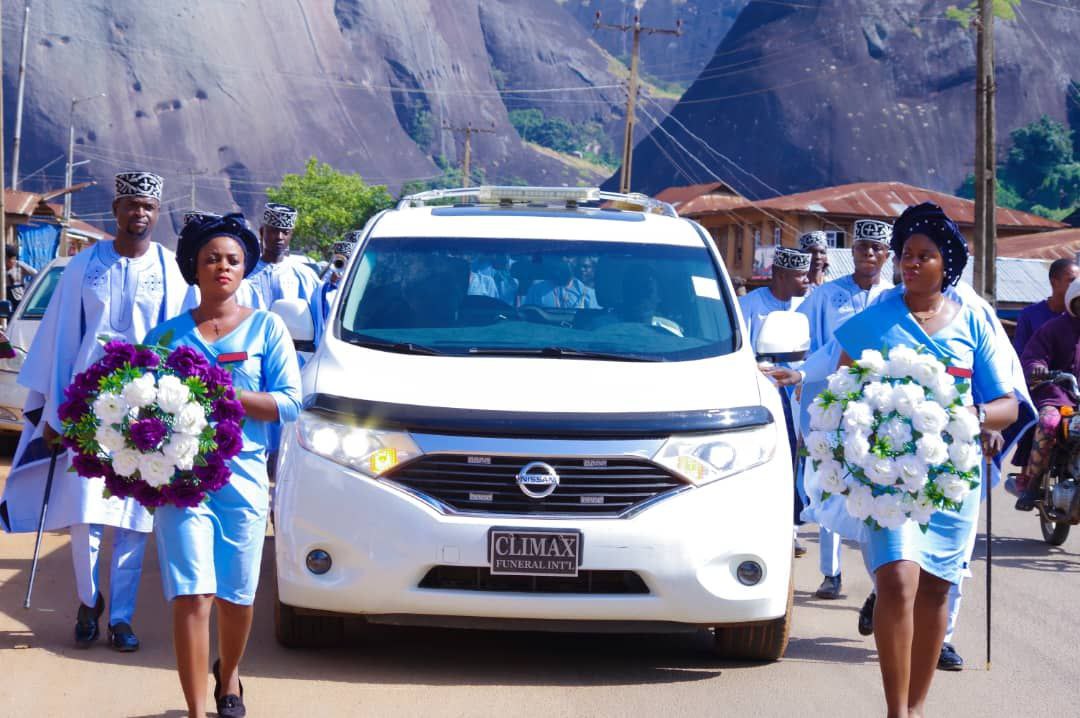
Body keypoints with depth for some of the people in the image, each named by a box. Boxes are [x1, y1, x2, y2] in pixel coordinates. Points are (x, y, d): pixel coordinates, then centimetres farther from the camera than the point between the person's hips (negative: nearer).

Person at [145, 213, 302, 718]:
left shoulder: (266, 328, 6)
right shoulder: (169, 334, 10)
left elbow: (289, 402, -1)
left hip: (243, 474, 1)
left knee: (236, 596, 10)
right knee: (192, 596, -12)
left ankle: (228, 674, 39)